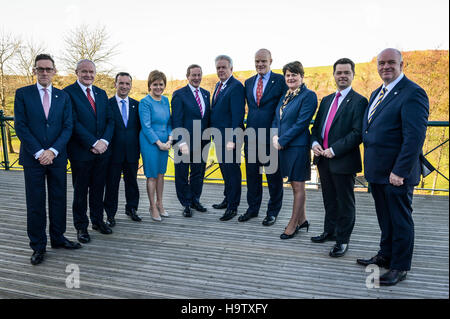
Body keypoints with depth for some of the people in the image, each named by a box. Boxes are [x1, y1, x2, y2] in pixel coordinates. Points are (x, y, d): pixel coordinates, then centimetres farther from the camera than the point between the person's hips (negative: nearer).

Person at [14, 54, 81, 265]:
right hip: (33, 158, -2)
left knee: (58, 200, 9)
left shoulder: (63, 97, 8)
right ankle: (38, 246, 15)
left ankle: (57, 238, 24)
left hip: (57, 158, 2)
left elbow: (67, 127, 2)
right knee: (35, 204, 4)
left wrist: (53, 151, -11)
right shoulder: (23, 94, 2)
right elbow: (20, 127, -5)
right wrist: (38, 153, -13)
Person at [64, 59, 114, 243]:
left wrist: (104, 141, -8)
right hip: (81, 152, -5)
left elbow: (110, 120, 8)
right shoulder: (68, 92, -7)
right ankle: (81, 226, 21)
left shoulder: (101, 93, 11)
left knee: (98, 188, 15)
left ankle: (97, 221, 30)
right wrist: (93, 143, -18)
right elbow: (74, 123, -14)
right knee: (80, 191, 8)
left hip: (102, 150, 5)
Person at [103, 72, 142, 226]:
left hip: (132, 152, 3)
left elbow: (140, 127, 8)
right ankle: (110, 214, 20)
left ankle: (131, 208, 32)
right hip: (113, 152, -3)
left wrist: (139, 148, 2)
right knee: (112, 184, 7)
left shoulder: (136, 104, 7)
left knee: (132, 181, 15)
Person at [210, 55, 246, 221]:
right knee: (224, 168, 19)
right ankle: (228, 199, 34)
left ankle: (233, 206, 8)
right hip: (219, 136, 9)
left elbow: (238, 115, -20)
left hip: (229, 136, -9)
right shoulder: (219, 85, 15)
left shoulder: (236, 86, -14)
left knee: (232, 170, -1)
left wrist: (233, 139, -24)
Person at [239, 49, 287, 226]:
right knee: (252, 174, 14)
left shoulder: (280, 80, -3)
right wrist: (247, 129, 9)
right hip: (252, 136, 5)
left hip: (272, 137, -5)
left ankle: (273, 211, 21)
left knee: (274, 176, 6)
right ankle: (253, 208, 29)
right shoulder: (248, 82, 13)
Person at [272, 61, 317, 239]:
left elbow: (301, 123, -17)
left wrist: (282, 140, -15)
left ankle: (293, 224, 14)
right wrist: (275, 136, -3)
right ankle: (302, 220, 29)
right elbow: (276, 119, 16)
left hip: (298, 146, -8)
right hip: (283, 146, 8)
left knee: (298, 187, 3)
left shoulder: (308, 96, -10)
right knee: (294, 185, 16)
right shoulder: (285, 96, 15)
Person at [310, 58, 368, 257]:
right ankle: (330, 231, 35)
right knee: (329, 200, 19)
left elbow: (358, 133, -16)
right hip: (323, 159, 7)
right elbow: (316, 126, 17)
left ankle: (342, 240, 17)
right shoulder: (326, 100, 15)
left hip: (344, 161, -7)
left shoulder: (359, 101, -8)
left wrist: (334, 150, -20)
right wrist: (315, 142, -3)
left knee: (345, 203, 6)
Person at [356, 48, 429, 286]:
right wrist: (370, 165, 11)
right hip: (377, 172, 8)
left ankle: (400, 267, 20)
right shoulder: (376, 94, 15)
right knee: (385, 218, 19)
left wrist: (400, 171, -21)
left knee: (400, 220, 6)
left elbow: (415, 137, -20)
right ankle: (385, 255, 35)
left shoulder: (412, 93, -14)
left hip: (397, 174, -8)